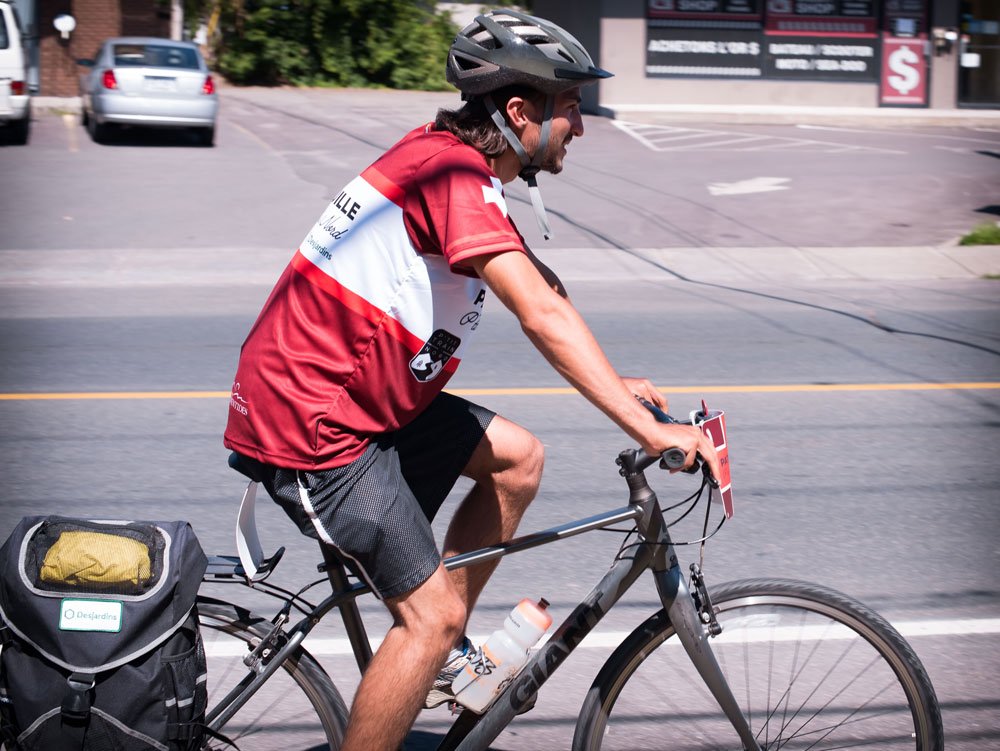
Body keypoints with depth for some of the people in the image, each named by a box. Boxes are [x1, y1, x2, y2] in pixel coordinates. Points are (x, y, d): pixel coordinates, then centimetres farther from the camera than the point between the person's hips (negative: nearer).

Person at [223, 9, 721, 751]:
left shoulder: (454, 162, 10)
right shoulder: (453, 171, -22)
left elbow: (545, 291, 17)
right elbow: (545, 318, -30)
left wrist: (613, 383, 7)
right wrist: (650, 431, -30)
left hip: (362, 396, 10)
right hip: (312, 426, -10)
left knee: (518, 457, 13)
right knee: (432, 614, -8)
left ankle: (442, 658, 19)